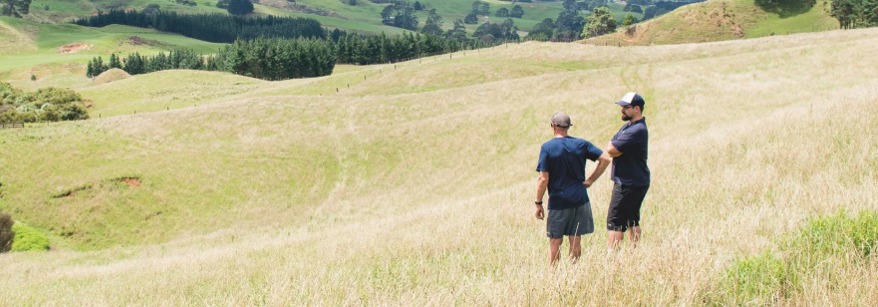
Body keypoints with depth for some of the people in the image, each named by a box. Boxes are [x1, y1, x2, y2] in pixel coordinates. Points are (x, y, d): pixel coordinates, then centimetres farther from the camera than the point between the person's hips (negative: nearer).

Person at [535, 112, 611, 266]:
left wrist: (538, 203, -4)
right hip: (579, 200, 3)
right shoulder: (581, 144, 2)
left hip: (558, 202, -3)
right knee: (575, 242, 12)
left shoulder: (547, 147, -9)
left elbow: (543, 179, -12)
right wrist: (590, 180, 3)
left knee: (555, 243, 7)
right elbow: (605, 159, -1)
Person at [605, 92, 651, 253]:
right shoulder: (628, 125, 13)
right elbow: (610, 146, 10)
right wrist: (619, 149, -9)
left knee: (614, 221, -8)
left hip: (629, 184, -10)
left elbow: (612, 150, -24)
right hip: (635, 182, 10)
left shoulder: (637, 130, -20)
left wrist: (614, 147, -3)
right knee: (632, 220, 16)